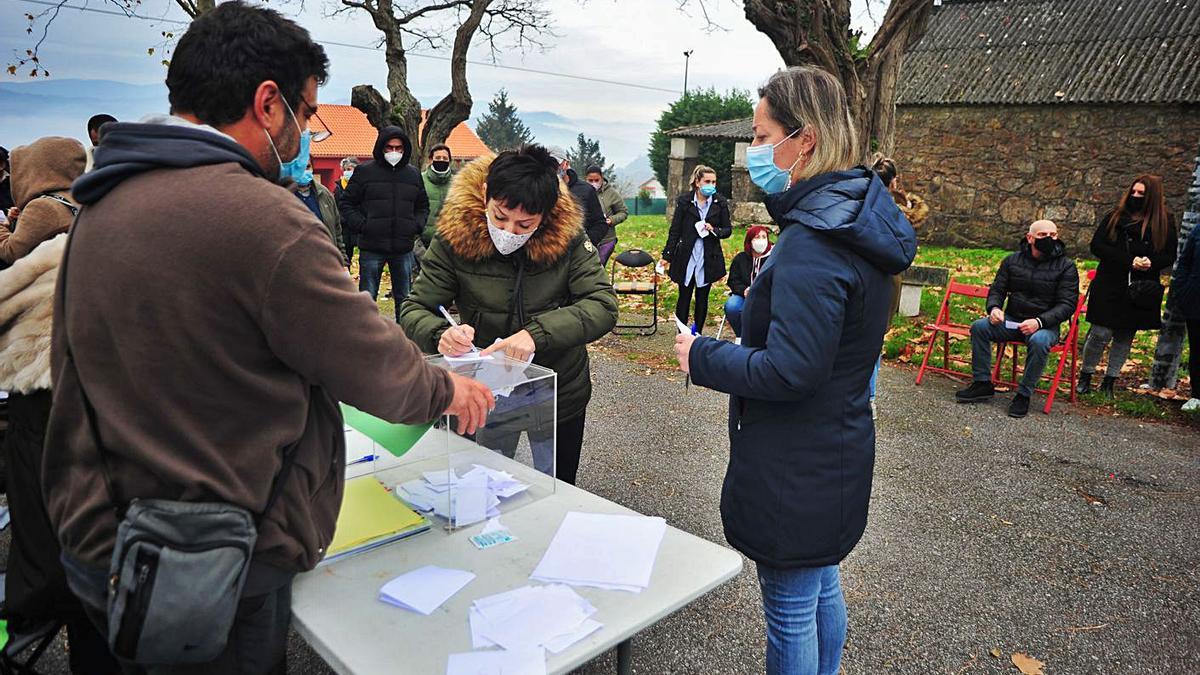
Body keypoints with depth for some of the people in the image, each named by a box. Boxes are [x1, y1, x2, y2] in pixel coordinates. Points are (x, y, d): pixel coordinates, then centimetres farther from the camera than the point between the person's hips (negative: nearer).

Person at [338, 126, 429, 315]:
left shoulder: (413, 175, 10)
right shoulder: (365, 172, 0)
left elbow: (423, 206, 20)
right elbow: (346, 203, 3)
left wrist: (417, 225, 3)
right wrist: (361, 225, -10)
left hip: (404, 249, 3)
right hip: (371, 247, -3)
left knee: (404, 297, 11)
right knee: (367, 297, 3)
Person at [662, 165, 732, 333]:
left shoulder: (720, 203, 1)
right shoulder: (684, 201, -3)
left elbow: (728, 229, 7)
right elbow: (675, 230, 0)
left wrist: (714, 230, -14)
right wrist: (667, 256, -3)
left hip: (708, 259, 1)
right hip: (686, 257, -1)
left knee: (702, 297, 9)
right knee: (684, 297, 2)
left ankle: (697, 334, 19)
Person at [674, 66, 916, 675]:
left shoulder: (813, 244, -26)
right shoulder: (854, 216, 5)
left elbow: (788, 372, -28)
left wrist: (702, 356, -16)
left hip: (796, 469, -10)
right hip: (835, 451, 10)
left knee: (791, 613, 10)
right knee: (822, 590, 27)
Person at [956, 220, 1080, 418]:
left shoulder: (1066, 266, -3)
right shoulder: (1012, 260, 7)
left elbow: (1067, 304, -9)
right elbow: (997, 290, 11)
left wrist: (1039, 321, -25)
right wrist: (994, 308, -13)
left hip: (1045, 325, -3)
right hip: (1011, 321, 4)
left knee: (1039, 341, -37)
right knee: (979, 326, -22)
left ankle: (1024, 394, -20)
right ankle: (982, 384, -12)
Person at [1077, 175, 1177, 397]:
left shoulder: (1164, 223, 5)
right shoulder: (1115, 217, 1)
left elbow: (1171, 255, 8)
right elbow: (1096, 246, -5)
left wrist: (1151, 262, -14)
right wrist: (1129, 261, -16)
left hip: (1141, 290, 2)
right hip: (1109, 287, -2)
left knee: (1125, 337, 8)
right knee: (1100, 334, -4)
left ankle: (1109, 381, 19)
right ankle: (1085, 376, 13)